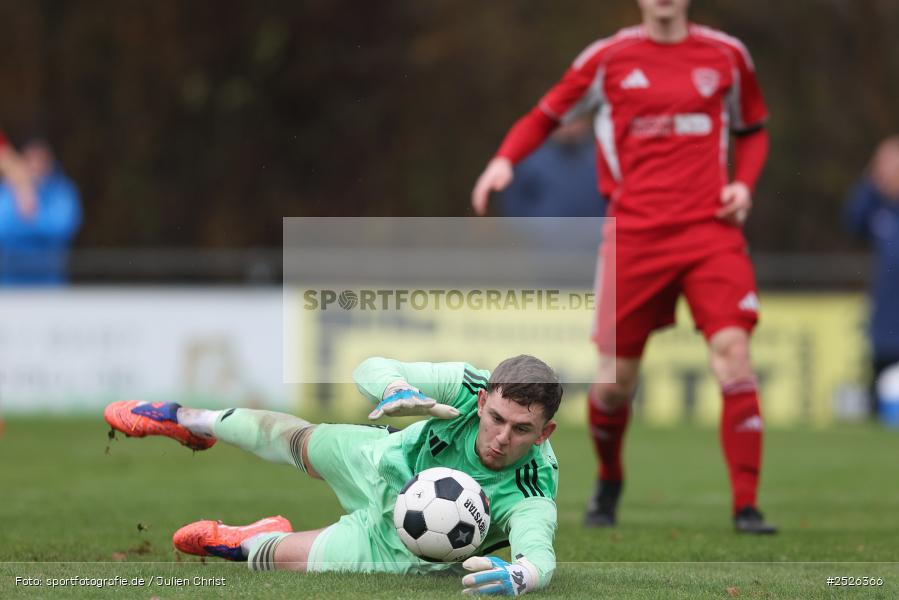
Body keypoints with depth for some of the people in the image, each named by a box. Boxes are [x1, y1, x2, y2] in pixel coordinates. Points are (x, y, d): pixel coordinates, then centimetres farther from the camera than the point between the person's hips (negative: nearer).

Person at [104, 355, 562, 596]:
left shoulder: (527, 496, -44)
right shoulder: (470, 386, -34)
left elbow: (540, 554, -61)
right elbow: (369, 369, -28)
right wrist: (396, 389, -52)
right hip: (385, 462, 3)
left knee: (280, 553, 7)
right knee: (296, 440, 27)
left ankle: (252, 544, 48)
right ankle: (189, 421, 59)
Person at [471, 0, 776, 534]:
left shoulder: (727, 56, 9)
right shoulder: (608, 59, 5)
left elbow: (753, 129, 23)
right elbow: (547, 116, 13)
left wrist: (743, 183, 4)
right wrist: (505, 159, -5)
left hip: (709, 227, 0)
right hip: (634, 232, 0)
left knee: (733, 349, -18)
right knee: (616, 377, 0)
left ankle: (746, 507, -13)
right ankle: (609, 484, 31)